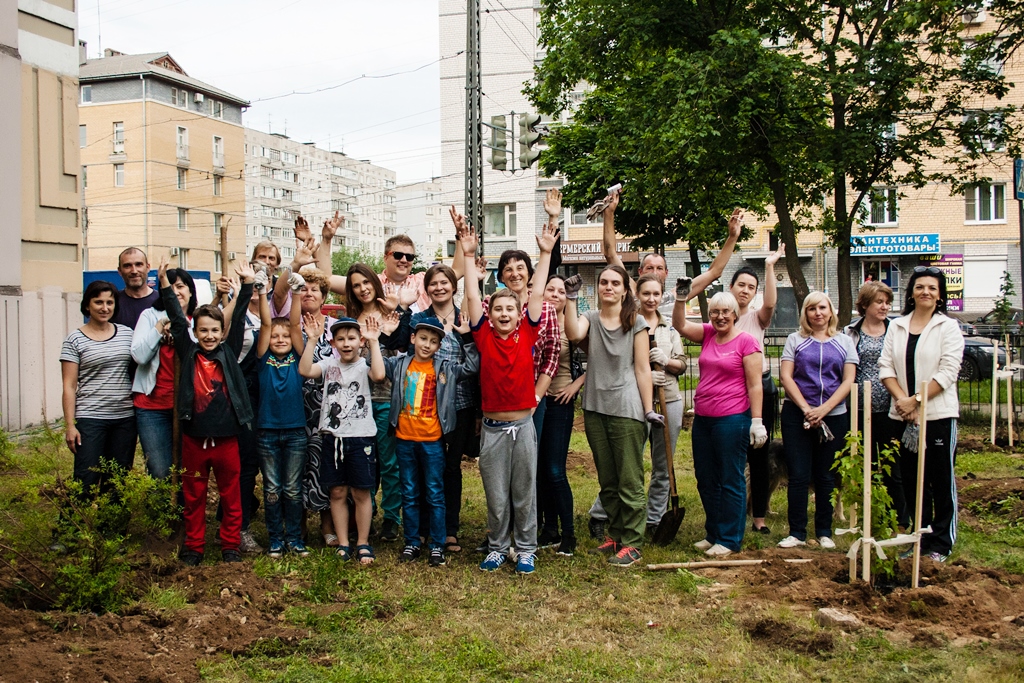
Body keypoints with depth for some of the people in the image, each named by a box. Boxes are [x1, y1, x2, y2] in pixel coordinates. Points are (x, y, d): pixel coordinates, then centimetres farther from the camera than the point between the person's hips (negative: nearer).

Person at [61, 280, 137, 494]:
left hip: (125, 418, 4)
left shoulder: (127, 333, 8)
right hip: (90, 419, -3)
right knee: (86, 482, -7)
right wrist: (69, 425, -8)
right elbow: (69, 386, -3)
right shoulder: (75, 340, -1)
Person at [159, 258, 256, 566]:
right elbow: (176, 318, 1)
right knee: (193, 496, 10)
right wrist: (164, 281, -3)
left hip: (226, 437, 0)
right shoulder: (188, 353, 4)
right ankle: (193, 547, 22)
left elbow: (239, 319, 0)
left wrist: (247, 283, -5)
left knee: (231, 495, 8)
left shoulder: (229, 353, 4)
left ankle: (230, 546, 20)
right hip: (194, 437, 0)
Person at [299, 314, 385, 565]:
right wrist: (312, 339, -16)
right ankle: (343, 544, 18)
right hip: (332, 437, 3)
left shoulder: (364, 366, -3)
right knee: (337, 492, 8)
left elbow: (379, 374, -26)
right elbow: (305, 371, -14)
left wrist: (373, 342, -23)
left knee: (360, 493, 4)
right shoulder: (329, 365, 4)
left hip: (361, 437, -3)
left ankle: (363, 543, 16)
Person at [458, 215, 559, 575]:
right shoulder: (484, 336, -2)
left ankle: (526, 549, 22)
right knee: (496, 496, 9)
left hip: (523, 425, 0)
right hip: (492, 427, 0)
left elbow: (537, 294, -3)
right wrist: (469, 255, -6)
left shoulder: (527, 335, -1)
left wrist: (545, 253, -4)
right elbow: (472, 296, -4)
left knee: (525, 493, 10)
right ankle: (497, 547, 24)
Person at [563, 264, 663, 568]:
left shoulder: (636, 323, 0)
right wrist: (571, 298, -19)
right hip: (595, 408, 4)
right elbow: (573, 334, -17)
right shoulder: (590, 318, 7)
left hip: (627, 409, -4)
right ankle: (615, 534, 26)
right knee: (607, 481, 14)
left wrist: (649, 409, -8)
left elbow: (643, 369, -3)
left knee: (630, 481, -3)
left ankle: (632, 544, 4)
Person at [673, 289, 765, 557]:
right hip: (703, 419, 7)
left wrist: (757, 421, -14)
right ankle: (713, 534, 27)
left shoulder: (746, 341, -8)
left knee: (730, 481, 2)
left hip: (732, 420, -7)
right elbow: (680, 325, 4)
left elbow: (754, 384, -10)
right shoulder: (708, 335, 10)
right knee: (706, 480, 14)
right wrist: (681, 299, -11)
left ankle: (729, 540, 11)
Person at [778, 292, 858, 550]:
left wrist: (823, 409, -11)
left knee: (825, 477, 8)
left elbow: (848, 380, 1)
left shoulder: (844, 342, 8)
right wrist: (806, 408, -12)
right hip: (797, 415, -1)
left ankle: (824, 532, 17)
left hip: (834, 416, 1)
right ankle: (797, 533, 5)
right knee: (798, 475, -1)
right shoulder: (795, 339, 6)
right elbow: (786, 376, -2)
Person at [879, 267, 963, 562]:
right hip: (903, 416, 4)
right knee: (912, 481, 9)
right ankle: (919, 538, 20)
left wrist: (915, 400, -15)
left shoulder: (948, 327, -2)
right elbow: (885, 365, 4)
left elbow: (947, 372, -10)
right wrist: (901, 399, -10)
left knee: (941, 480, 2)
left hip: (939, 415, -4)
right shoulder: (897, 327, 11)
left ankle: (941, 543, 11)